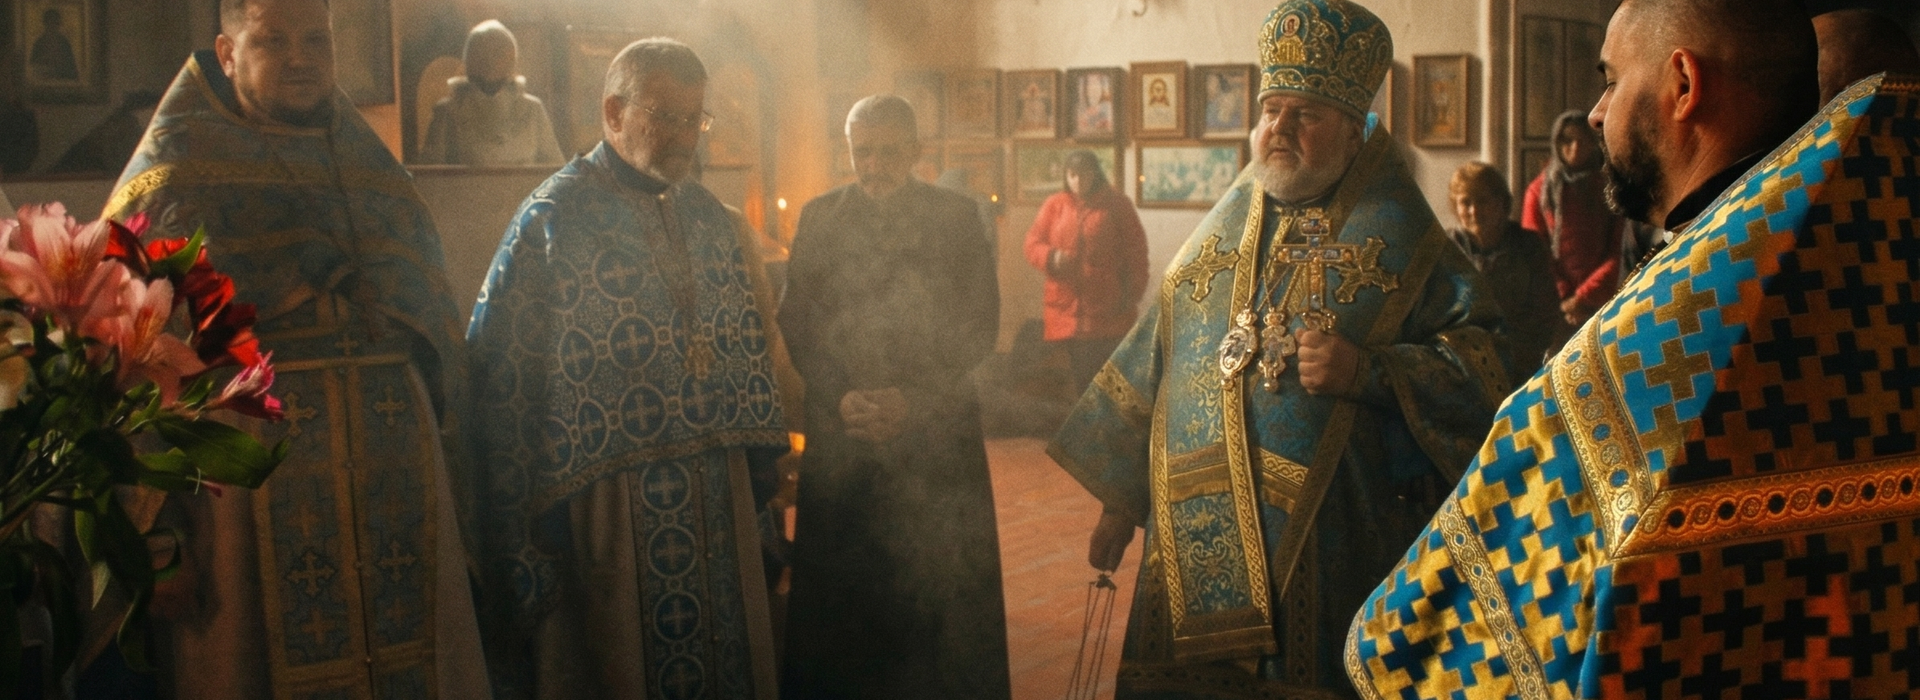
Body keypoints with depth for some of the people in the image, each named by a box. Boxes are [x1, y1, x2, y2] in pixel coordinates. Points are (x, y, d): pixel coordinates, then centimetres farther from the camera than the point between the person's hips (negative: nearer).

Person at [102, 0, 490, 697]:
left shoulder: (372, 173, 14)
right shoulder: (173, 175, 1)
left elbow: (439, 341, 16)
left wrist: (450, 501, 11)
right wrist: (156, 536, -13)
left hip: (397, 495, 4)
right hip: (247, 495, -4)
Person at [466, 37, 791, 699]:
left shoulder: (709, 217, 10)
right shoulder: (554, 217, -8)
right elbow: (502, 372, -10)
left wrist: (758, 467, 11)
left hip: (718, 499, 6)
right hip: (607, 505, -6)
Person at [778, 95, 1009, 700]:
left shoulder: (958, 216, 3)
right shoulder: (819, 217, 6)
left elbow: (980, 327, -1)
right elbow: (796, 322, 4)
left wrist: (912, 399, -12)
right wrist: (843, 397, -11)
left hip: (937, 429, -1)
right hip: (840, 429, 1)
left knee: (943, 592, 0)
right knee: (840, 592, 3)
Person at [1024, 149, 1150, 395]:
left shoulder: (1118, 204, 3)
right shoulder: (1054, 206, 9)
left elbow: (1136, 252, 1)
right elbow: (1033, 243, 8)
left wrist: (1132, 294, -5)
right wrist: (1051, 256, -14)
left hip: (1109, 312, -3)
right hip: (1068, 309, 3)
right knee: (1081, 375, 10)